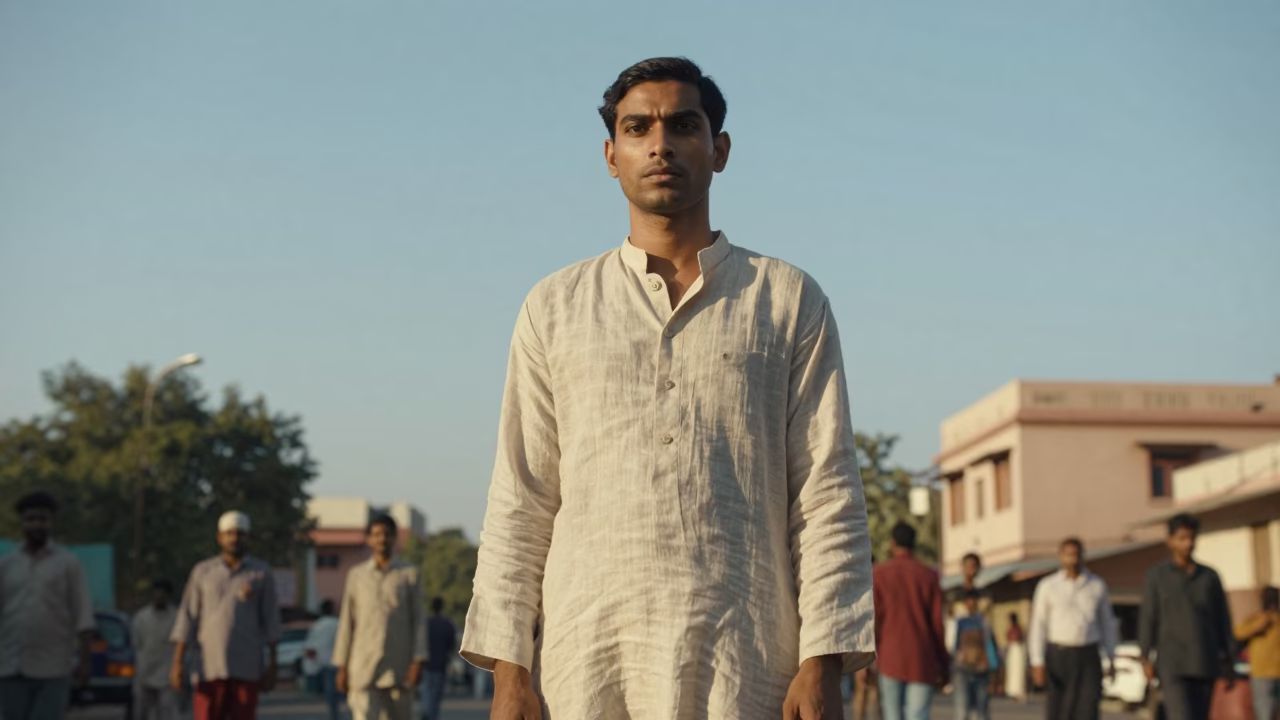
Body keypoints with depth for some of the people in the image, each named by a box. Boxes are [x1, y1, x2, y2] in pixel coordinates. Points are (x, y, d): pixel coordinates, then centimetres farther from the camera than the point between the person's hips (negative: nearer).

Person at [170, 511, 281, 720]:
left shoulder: (262, 573, 3)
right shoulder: (202, 571, 6)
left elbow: (271, 622, 3)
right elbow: (187, 619, 3)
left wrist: (272, 666, -2)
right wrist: (177, 662, -4)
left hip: (247, 669, -1)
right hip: (210, 668, 1)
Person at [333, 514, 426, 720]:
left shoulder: (409, 574, 5)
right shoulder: (356, 575, 9)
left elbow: (418, 620, 3)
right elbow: (346, 623, 10)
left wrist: (418, 661, -7)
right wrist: (341, 666, 6)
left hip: (398, 667, 0)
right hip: (363, 666, 0)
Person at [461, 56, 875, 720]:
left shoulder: (790, 302, 10)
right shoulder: (554, 309, 13)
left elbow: (828, 496, 4)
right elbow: (519, 504, 10)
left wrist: (824, 664, -6)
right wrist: (508, 667, 1)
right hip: (588, 665, 1)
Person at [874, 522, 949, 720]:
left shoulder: (879, 573, 4)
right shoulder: (929, 575, 4)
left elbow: (873, 617, 0)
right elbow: (937, 621, 2)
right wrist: (943, 663, 9)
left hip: (890, 657, 0)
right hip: (922, 659, 0)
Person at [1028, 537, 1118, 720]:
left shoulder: (1098, 585, 2)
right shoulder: (1047, 586, -4)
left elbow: (1107, 622, 10)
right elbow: (1038, 627, -5)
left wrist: (1111, 659, 10)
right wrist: (1037, 663, -11)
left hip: (1088, 657, 1)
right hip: (1058, 655, -1)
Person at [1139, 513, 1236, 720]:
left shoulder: (1210, 576, 9)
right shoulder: (1156, 575, 2)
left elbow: (1222, 619, 10)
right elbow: (1147, 617, -1)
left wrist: (1229, 663, 5)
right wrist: (1146, 659, -9)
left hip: (1204, 664, 4)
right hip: (1172, 663, -4)